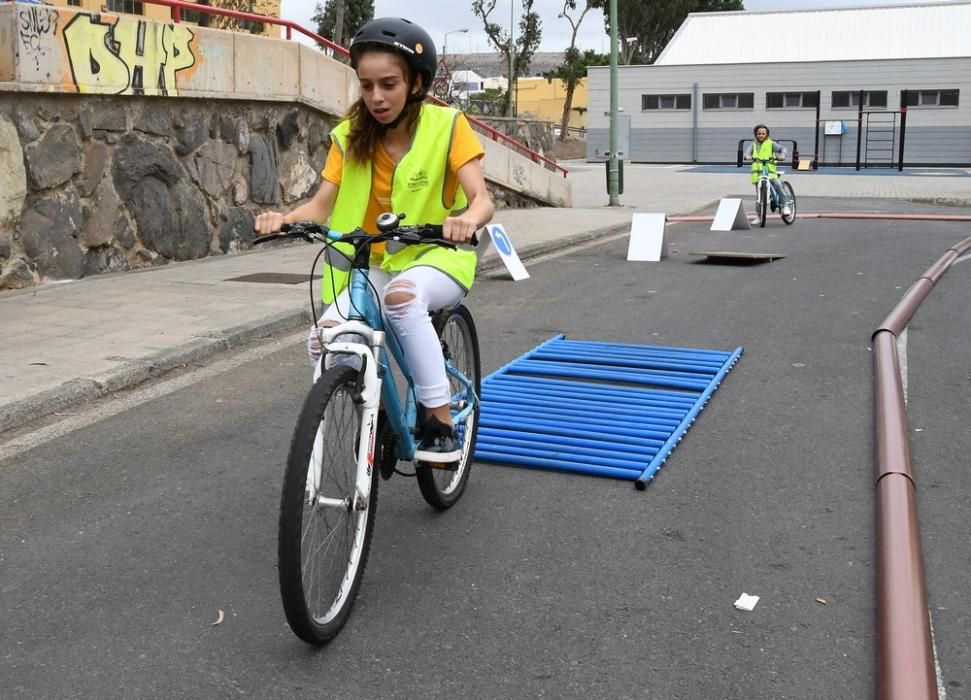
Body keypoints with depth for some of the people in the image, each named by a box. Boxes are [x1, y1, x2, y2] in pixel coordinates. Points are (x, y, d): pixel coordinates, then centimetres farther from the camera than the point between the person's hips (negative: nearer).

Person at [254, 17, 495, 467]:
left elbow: (482, 199, -22)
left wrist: (468, 219, -46)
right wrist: (284, 218, -32)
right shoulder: (351, 135, -3)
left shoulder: (448, 127, -12)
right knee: (324, 341, -22)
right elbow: (322, 203, -9)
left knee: (403, 296, -39)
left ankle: (441, 422, -26)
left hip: (438, 257, -4)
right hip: (374, 264, 4)